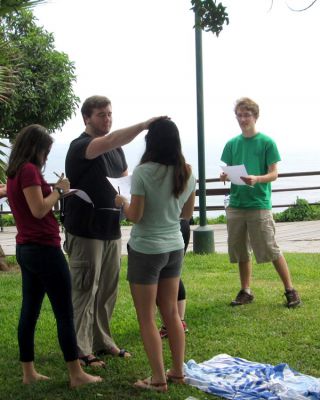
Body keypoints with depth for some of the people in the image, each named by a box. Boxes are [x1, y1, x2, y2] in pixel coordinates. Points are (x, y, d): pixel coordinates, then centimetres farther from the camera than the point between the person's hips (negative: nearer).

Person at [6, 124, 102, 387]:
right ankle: (76, 375, 3)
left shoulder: (14, 173, 14)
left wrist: (54, 190, 13)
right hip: (44, 249, -10)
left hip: (26, 248, 10)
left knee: (30, 311, 11)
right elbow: (39, 210, -21)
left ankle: (29, 372, 17)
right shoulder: (29, 170, -14)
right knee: (65, 313, -3)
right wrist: (59, 190, -8)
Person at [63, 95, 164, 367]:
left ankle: (102, 341, 26)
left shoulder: (116, 149, 13)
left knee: (108, 290, 13)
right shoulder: (80, 147, -13)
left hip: (111, 229, 7)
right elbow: (110, 141, -33)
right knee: (85, 291, -1)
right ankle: (81, 350, 8)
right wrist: (144, 125, -40)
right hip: (85, 230, -7)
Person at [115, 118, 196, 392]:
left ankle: (159, 380, 10)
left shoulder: (144, 172, -18)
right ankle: (178, 372, 24)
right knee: (171, 312, 17)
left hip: (146, 250, -6)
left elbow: (135, 216, -16)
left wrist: (122, 203, 3)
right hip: (175, 248, 6)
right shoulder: (187, 172, 0)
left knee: (146, 318, 5)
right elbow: (187, 214, 9)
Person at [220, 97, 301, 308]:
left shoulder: (267, 142, -2)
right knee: (241, 251, 11)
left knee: (271, 250, -5)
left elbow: (274, 174, -5)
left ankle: (290, 290, 6)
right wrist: (224, 176, -10)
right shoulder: (232, 144, 10)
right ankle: (246, 292, 23)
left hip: (259, 204, -5)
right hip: (236, 204, 5)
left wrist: (257, 179, -24)